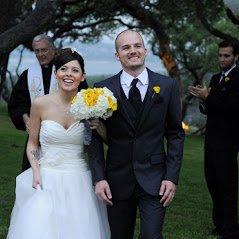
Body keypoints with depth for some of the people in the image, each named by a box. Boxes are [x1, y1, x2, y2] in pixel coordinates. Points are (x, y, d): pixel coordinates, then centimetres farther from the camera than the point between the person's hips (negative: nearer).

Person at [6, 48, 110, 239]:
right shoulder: (41, 104, -4)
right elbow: (32, 144, 6)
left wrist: (98, 126, -12)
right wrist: (36, 171, -8)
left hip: (79, 182, 1)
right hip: (47, 180, 0)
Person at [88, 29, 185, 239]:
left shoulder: (167, 86, 0)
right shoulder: (103, 89, -1)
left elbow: (175, 133, 3)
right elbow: (96, 137, 2)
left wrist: (172, 177, -4)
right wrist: (99, 178, -7)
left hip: (154, 179, -1)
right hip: (117, 180, 1)